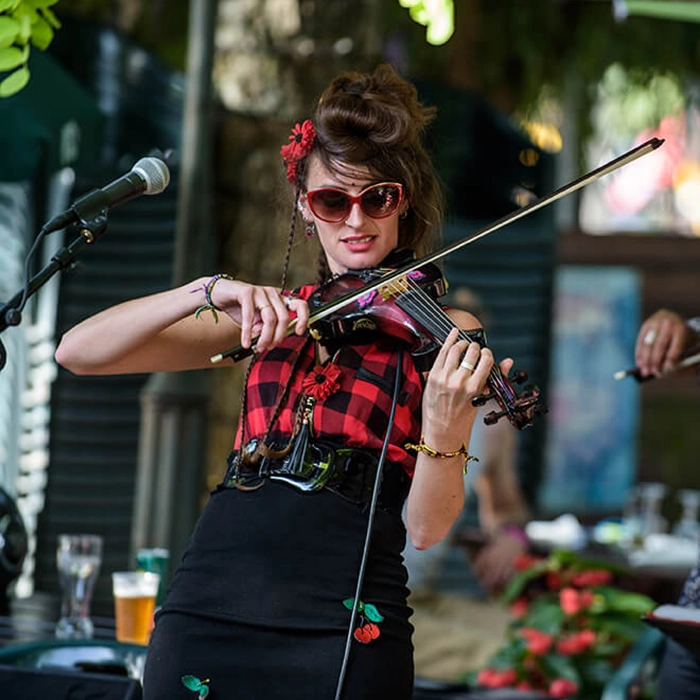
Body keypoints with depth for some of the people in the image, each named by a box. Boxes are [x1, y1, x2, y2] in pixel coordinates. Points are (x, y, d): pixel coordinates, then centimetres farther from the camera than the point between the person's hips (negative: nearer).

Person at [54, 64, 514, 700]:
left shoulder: (445, 332, 5)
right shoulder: (274, 315, 14)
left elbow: (427, 527, -4)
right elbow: (78, 352, 4)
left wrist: (444, 426, -24)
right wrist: (210, 291, -11)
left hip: (345, 629, -3)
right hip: (206, 611, 3)